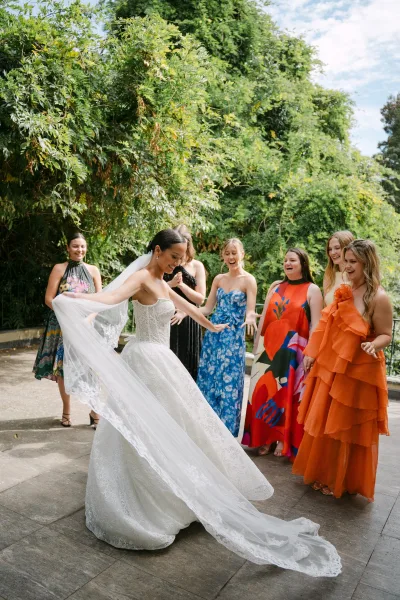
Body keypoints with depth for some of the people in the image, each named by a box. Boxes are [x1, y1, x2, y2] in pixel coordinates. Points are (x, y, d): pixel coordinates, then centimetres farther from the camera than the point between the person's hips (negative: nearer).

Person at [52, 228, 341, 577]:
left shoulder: (162, 283, 15)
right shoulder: (141, 277, -13)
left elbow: (186, 305, 31)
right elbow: (113, 296, -32)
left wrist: (210, 325, 45)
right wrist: (74, 300, -51)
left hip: (160, 361, 9)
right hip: (147, 361, -9)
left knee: (164, 427, 16)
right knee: (148, 430, -3)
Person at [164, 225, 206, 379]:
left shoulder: (196, 266, 3)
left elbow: (200, 299, -2)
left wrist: (181, 284, -13)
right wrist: (171, 284, -16)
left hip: (188, 322, 0)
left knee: (187, 364, 6)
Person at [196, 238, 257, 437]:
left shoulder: (248, 280, -6)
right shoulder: (219, 279, 10)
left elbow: (250, 311, -11)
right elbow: (208, 308, 10)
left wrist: (249, 319, -34)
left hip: (233, 338, -5)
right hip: (213, 334, 5)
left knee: (228, 383, 0)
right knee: (207, 379, 9)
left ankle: (225, 431, 15)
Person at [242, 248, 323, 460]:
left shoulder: (312, 290, -1)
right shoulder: (275, 286, 13)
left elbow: (315, 325, -6)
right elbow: (264, 318, 14)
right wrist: (257, 344, 11)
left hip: (293, 350, -4)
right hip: (269, 348, 4)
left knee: (288, 395, 3)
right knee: (264, 392, 7)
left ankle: (284, 441, 17)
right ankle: (264, 438, 21)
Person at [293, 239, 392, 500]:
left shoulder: (379, 298, -16)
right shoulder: (344, 291, 5)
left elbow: (386, 334, -13)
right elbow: (327, 326, 9)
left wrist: (374, 345, -34)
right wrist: (312, 353, 8)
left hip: (358, 373, -7)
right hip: (330, 368, 7)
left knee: (349, 429, 7)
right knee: (324, 424, 16)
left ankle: (344, 481, 26)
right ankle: (324, 474, 33)